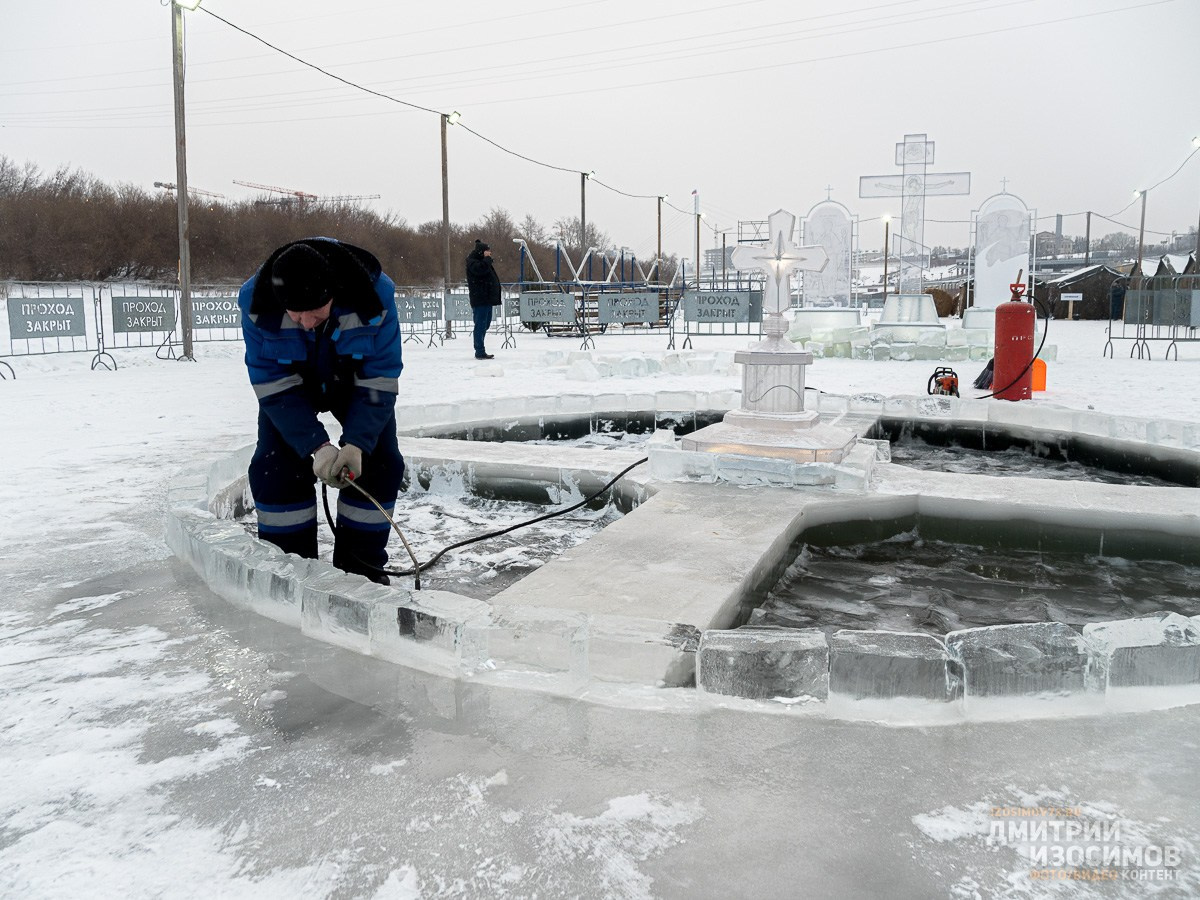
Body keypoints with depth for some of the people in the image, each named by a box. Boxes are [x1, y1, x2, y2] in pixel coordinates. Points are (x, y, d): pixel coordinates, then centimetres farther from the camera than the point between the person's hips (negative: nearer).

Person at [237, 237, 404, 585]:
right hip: (288, 379, 0)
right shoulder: (257, 303, -34)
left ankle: (361, 566, 5)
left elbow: (378, 381, -28)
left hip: (357, 377, 0)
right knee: (275, 467, -11)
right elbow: (274, 386, -26)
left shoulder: (375, 293, -37)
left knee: (379, 463, -10)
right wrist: (317, 447, -34)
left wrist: (356, 444, -37)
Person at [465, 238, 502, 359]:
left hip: (487, 299, 10)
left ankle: (480, 351, 20)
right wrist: (487, 258, -17)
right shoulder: (472, 262, -8)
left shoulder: (483, 261, 23)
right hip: (480, 300, -10)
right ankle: (480, 352, -9)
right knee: (481, 325, -10)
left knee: (484, 325, 13)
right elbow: (480, 269, -29)